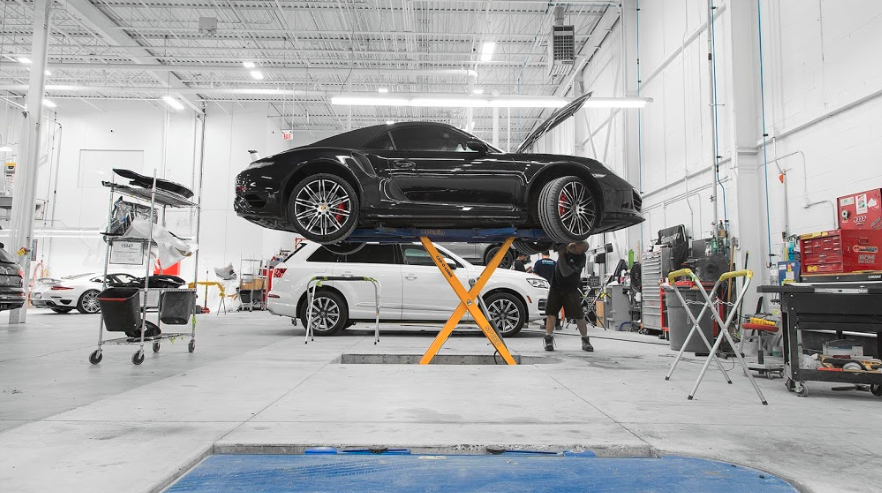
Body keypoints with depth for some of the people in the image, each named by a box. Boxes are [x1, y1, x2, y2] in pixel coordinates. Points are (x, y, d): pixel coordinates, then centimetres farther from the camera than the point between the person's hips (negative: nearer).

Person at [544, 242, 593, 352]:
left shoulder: (581, 258, -23)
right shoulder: (566, 245, -10)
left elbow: (565, 272, -30)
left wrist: (561, 255, -33)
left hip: (570, 289, -4)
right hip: (556, 286, 4)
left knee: (578, 316, -1)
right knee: (551, 312, -5)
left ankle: (585, 341, 15)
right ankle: (549, 340, -3)